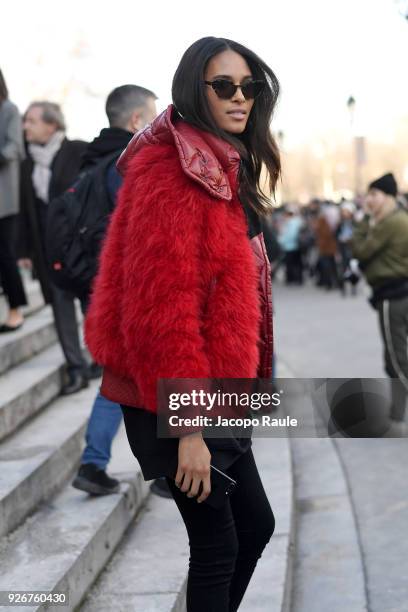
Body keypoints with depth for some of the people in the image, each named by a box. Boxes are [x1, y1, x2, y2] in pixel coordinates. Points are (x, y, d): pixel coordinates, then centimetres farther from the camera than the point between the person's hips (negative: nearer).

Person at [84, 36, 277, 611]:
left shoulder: (222, 171, 14)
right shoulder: (172, 174, -18)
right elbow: (161, 309, -24)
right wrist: (187, 427, -24)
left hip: (217, 392, 10)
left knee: (257, 526, 16)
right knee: (218, 543, 2)